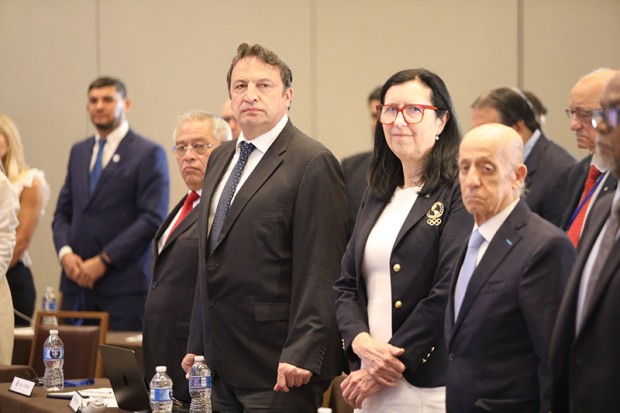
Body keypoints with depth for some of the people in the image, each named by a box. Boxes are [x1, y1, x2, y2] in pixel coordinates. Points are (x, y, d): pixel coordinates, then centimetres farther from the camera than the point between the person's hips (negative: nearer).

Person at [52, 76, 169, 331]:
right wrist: (65, 252, -2)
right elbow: (63, 212, 19)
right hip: (77, 280, 5)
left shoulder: (149, 154, -1)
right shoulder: (79, 152, 19)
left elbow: (153, 219, -9)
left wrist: (104, 261, -13)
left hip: (123, 283, -5)